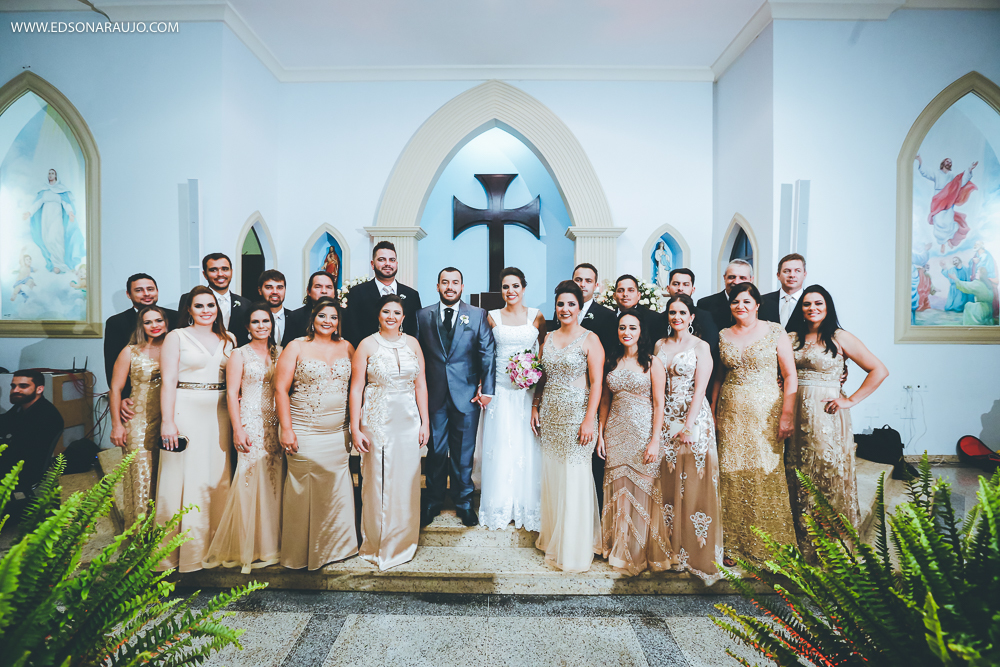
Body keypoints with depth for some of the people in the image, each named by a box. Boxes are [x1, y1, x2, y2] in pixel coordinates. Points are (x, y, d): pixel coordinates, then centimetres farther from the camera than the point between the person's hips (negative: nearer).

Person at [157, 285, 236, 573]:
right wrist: (167, 421, -13)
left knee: (217, 478, 9)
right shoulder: (176, 337, 1)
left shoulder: (228, 339, 11)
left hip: (218, 416, 4)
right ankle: (182, 551, 14)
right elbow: (168, 381, -5)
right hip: (185, 412, -4)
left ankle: (214, 546, 21)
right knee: (184, 478, 1)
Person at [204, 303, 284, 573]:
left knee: (273, 482, 5)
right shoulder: (239, 354, 1)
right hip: (250, 424, -4)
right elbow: (232, 393, -3)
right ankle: (247, 548, 9)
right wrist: (238, 429, -11)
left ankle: (270, 544, 16)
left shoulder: (279, 353, 12)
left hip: (275, 426, 4)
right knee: (250, 481, -4)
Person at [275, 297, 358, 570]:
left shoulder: (346, 347, 9)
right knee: (304, 492, 2)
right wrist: (286, 429, -9)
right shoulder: (297, 347, 0)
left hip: (338, 434, 3)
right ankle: (301, 554, 21)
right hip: (304, 433, -3)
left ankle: (335, 547, 26)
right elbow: (280, 389, -3)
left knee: (338, 491, 7)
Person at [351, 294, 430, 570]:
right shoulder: (367, 345, -3)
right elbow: (356, 389, -4)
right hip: (377, 420, -3)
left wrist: (425, 422, 3)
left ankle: (402, 542, 29)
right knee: (377, 481, 6)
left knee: (406, 481, 10)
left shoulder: (412, 343, 6)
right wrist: (355, 429, -8)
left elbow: (420, 384, 7)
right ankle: (376, 544, 25)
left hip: (409, 420, 3)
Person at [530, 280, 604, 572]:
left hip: (576, 414, -5)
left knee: (575, 478, 0)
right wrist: (535, 407, 7)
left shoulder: (590, 339, -5)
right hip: (549, 416, 5)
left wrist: (589, 420, -15)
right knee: (550, 476, 11)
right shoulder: (548, 338, 11)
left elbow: (596, 382, -10)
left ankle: (575, 547, 16)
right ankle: (553, 538, 29)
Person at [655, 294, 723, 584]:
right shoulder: (660, 345, 11)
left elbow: (700, 389, -9)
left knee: (693, 484, -2)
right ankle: (672, 549, 21)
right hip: (665, 417, 4)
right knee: (668, 483, 8)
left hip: (693, 417, -4)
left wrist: (688, 427, -15)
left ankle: (697, 553, 11)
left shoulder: (700, 347, -2)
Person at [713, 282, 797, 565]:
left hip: (766, 412, -2)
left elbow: (790, 375, -2)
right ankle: (735, 544, 16)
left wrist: (787, 414, -10)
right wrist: (712, 412, 9)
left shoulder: (775, 332, 0)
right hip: (731, 414, 3)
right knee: (733, 475, 4)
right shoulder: (723, 336, 9)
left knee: (767, 475, -1)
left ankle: (768, 545, 16)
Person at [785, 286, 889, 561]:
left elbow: (879, 371, -3)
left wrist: (851, 401, -8)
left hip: (826, 415, -4)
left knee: (830, 478, 1)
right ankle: (803, 547, 21)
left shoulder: (840, 338, -1)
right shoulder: (791, 338, 10)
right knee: (799, 481, 8)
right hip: (797, 415, 4)